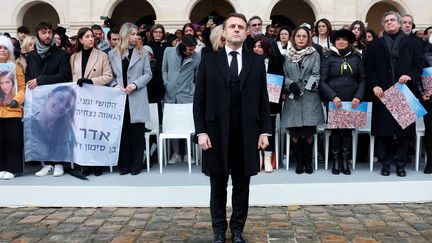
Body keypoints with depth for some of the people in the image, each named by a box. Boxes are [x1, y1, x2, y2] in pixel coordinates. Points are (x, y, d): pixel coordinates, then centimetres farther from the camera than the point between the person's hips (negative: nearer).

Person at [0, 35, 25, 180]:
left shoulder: (15, 67, 7)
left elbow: (22, 88, 3)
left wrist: (16, 100, -14)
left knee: (13, 141, 1)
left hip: (13, 111, -1)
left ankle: (12, 168, 10)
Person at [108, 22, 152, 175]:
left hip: (137, 98, -1)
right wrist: (115, 85, -10)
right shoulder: (113, 54, 8)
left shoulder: (141, 52, 6)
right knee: (122, 131, 4)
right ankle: (124, 164, 13)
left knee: (137, 132, 1)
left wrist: (135, 84, -10)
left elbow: (148, 74, 4)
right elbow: (110, 75, 9)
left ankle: (136, 164, 9)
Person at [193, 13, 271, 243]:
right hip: (217, 133, -1)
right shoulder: (209, 60, 2)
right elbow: (199, 99, 1)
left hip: (246, 134, 1)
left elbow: (263, 99, 6)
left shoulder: (256, 61, 6)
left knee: (242, 186, 9)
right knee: (218, 187, 9)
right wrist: (201, 132, -6)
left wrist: (264, 131, 1)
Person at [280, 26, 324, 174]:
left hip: (310, 97, -1)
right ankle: (299, 162, 15)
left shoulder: (314, 54, 9)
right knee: (295, 133, 0)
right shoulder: (287, 56, 12)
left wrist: (311, 83, -19)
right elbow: (283, 75, 8)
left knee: (308, 132, -4)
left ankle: (308, 162, 13)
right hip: (292, 98, 1)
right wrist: (290, 84, -11)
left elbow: (316, 74, 0)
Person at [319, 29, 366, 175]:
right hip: (334, 102, -2)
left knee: (348, 130, 4)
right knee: (335, 130, 2)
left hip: (352, 102, 2)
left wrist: (358, 96, -7)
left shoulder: (356, 57, 9)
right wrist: (333, 96, -14)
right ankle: (336, 161, 12)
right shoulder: (328, 57, 3)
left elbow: (362, 79, 8)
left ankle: (345, 161, 13)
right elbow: (323, 81, -2)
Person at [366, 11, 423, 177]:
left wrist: (410, 76, -14)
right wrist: (375, 85, -10)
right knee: (383, 130, -1)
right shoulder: (375, 46, 12)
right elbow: (369, 69, 5)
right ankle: (385, 163, 9)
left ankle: (400, 164, 10)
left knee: (404, 130, 1)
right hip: (382, 93, 0)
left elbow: (419, 66, 6)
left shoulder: (412, 44, 11)